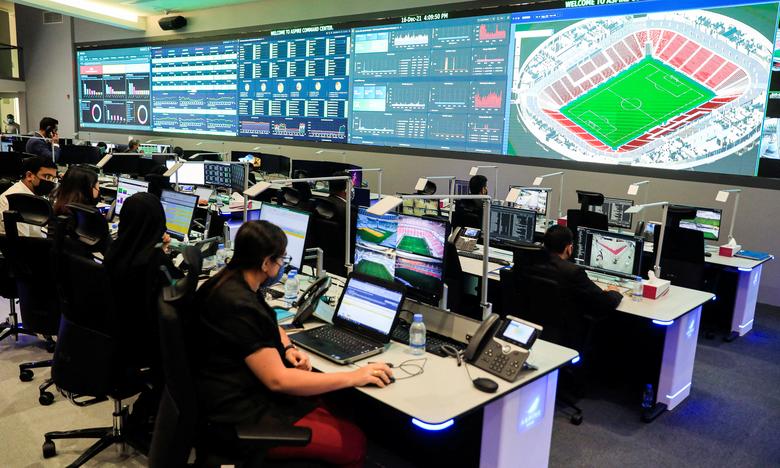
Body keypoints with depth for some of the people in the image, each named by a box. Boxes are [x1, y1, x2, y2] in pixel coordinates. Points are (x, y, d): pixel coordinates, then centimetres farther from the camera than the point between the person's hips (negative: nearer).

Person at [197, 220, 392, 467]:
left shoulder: (232, 283, 5)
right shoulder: (238, 306, -27)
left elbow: (269, 326, 22)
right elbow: (278, 380, -27)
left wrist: (288, 349, 0)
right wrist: (352, 377, -22)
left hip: (247, 394, 10)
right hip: (242, 419, -10)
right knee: (354, 442, -8)